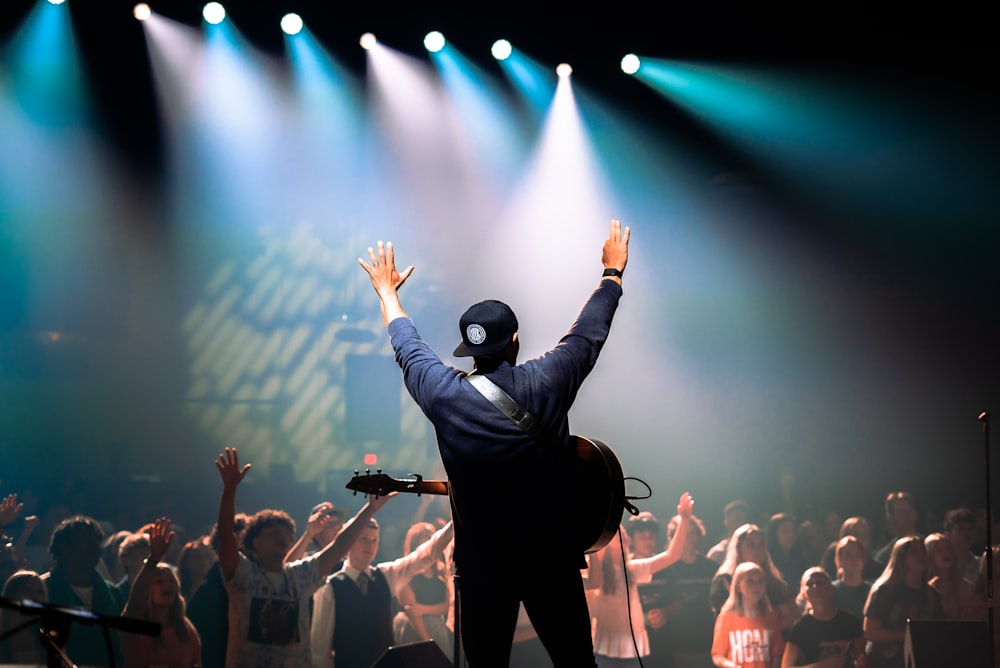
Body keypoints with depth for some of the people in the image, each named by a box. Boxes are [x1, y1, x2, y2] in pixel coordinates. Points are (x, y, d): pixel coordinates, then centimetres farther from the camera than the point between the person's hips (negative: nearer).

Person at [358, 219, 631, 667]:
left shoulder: (444, 395, -8)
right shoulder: (546, 383, -10)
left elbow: (407, 347, 12)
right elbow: (589, 331, 7)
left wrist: (387, 292, 31)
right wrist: (612, 271, 25)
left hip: (482, 563, 1)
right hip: (552, 556, 0)